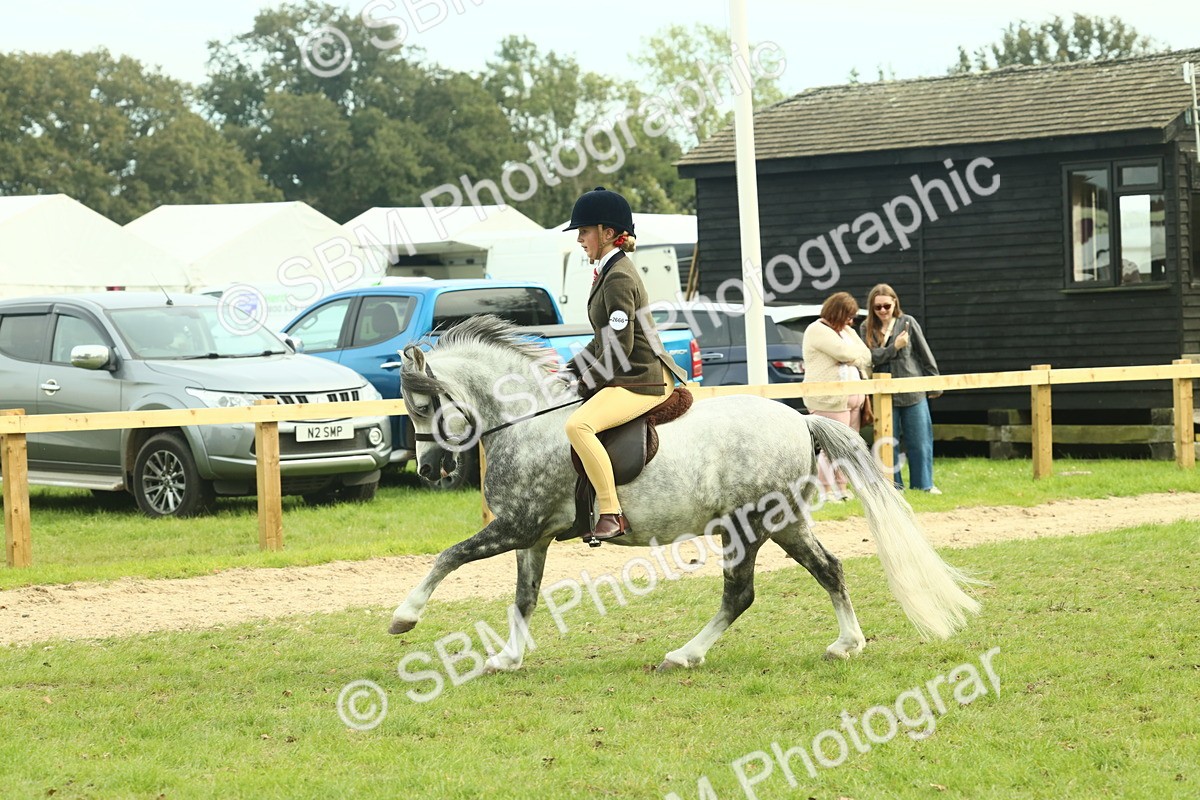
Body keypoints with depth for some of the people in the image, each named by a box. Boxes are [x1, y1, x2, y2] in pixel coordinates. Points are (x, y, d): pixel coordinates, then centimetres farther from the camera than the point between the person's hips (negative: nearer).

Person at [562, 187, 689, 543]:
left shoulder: (618, 278, -16)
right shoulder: (608, 271, 15)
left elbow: (621, 347, -20)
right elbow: (604, 340, 21)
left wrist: (589, 381, -11)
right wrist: (573, 368, 11)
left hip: (643, 380, -11)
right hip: (626, 377, 11)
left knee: (578, 425, -31)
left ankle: (611, 514, -29)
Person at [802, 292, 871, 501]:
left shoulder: (843, 331, 22)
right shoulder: (818, 330, -8)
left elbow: (865, 359, 16)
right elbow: (846, 353, -18)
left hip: (852, 397, 9)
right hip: (830, 399, -9)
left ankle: (841, 487, 11)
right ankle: (826, 489, -6)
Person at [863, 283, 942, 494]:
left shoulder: (907, 322, 0)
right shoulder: (868, 329, 3)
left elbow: (924, 353, 4)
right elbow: (872, 358, -8)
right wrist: (895, 346, -18)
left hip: (913, 392, -1)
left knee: (919, 441, 4)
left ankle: (924, 484, 12)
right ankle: (893, 485, 13)